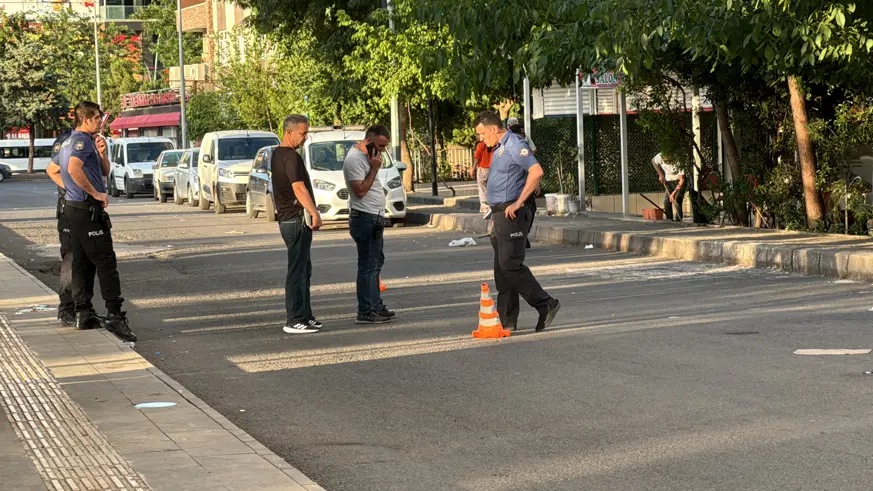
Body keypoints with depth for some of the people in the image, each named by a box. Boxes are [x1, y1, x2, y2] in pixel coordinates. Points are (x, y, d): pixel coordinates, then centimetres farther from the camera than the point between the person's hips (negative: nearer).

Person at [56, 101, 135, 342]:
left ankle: (83, 313, 15)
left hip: (73, 207, 10)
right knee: (106, 263, -11)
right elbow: (74, 168, -32)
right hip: (88, 210, -10)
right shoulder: (83, 140, -13)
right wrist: (96, 193, -23)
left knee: (82, 263, 12)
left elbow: (104, 172, 22)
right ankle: (114, 315, -16)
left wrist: (101, 153, 3)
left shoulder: (70, 141, 19)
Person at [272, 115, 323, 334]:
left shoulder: (277, 154, 15)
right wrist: (315, 213, -28)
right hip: (297, 219, -10)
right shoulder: (291, 157, -16)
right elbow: (299, 188, -25)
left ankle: (304, 316, 22)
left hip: (287, 218, 10)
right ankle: (294, 320, -5)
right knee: (297, 271, -7)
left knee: (304, 269, 16)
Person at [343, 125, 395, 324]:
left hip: (374, 218, 11)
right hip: (365, 219, -11)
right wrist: (374, 169, -21)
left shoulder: (365, 156, 14)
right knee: (368, 266, -8)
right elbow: (360, 190, -24)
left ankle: (376, 306, 24)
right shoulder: (355, 158, -18)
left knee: (376, 263, 16)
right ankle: (365, 312, -6)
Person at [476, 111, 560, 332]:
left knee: (510, 265, -14)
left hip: (511, 213, -10)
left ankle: (546, 305, -7)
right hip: (501, 213, 10)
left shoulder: (514, 145, -13)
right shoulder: (499, 148, 19)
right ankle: (507, 320, 12)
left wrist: (518, 203, -23)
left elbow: (536, 171, -24)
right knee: (501, 268, 9)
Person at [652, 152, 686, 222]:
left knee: (677, 201, -19)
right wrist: (660, 174, 0)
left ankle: (678, 222, -17)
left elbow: (682, 180, -30)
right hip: (668, 180, 5)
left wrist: (674, 193, -36)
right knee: (666, 201, 0)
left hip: (678, 180, -5)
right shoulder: (659, 157, -20)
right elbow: (653, 161, 7)